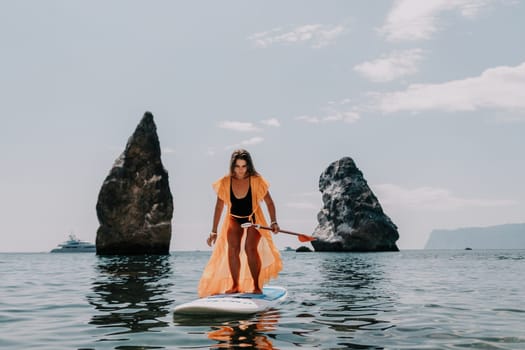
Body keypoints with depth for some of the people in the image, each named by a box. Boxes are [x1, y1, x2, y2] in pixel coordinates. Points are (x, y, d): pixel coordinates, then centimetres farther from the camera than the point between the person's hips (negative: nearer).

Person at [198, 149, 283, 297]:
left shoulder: (256, 181, -19)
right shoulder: (225, 182, -14)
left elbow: (269, 203, -11)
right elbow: (219, 207, -4)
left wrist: (273, 222, -25)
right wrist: (214, 232, -2)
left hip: (254, 219, -2)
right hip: (234, 219, 2)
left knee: (250, 248, -21)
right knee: (232, 248, -19)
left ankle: (256, 286, -12)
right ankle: (235, 285, -11)